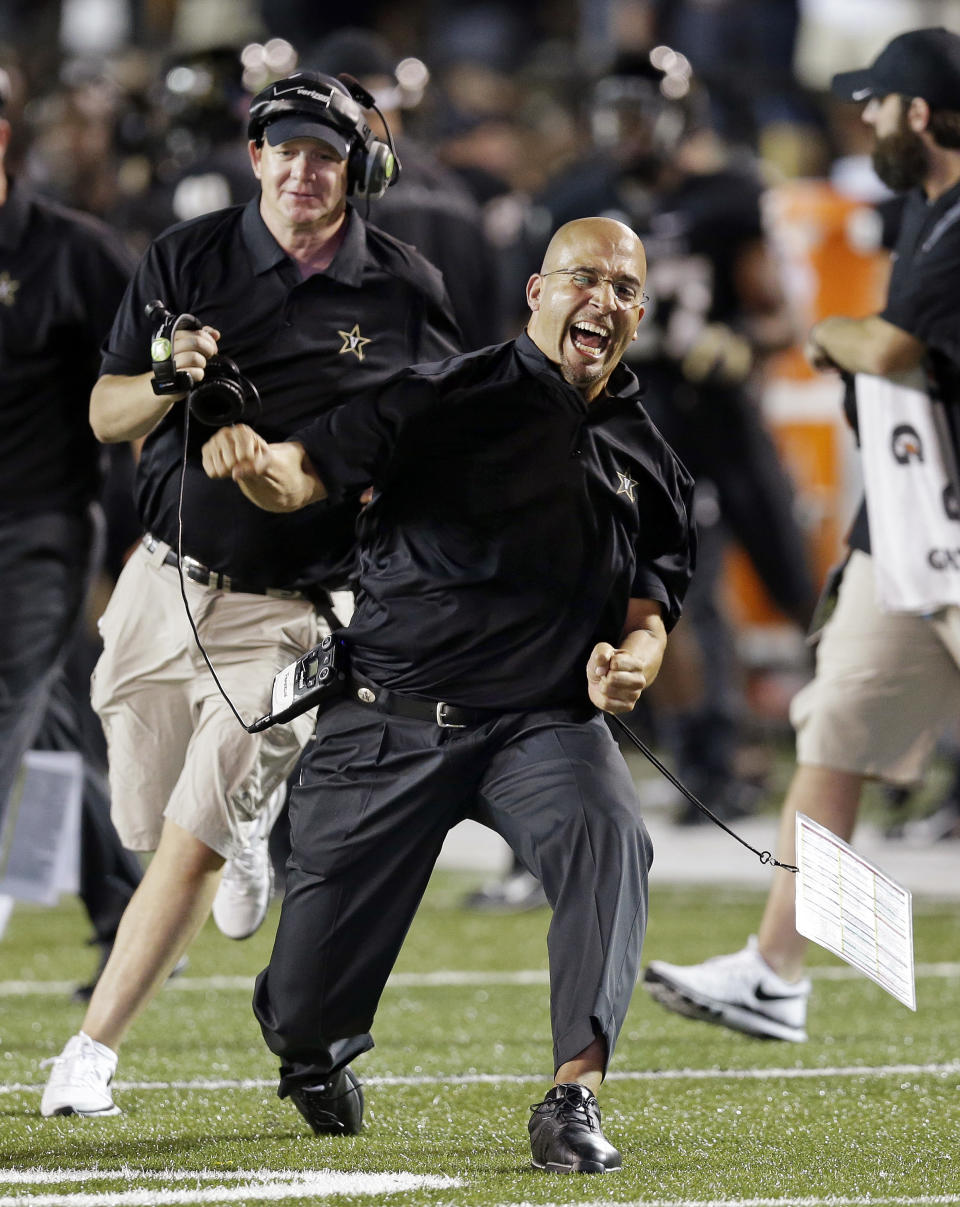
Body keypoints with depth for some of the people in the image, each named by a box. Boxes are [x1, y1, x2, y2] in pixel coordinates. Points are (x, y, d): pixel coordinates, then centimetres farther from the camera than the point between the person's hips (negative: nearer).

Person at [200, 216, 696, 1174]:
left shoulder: (646, 459, 11)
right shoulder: (445, 400, -1)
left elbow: (650, 612, 15)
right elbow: (309, 473, -8)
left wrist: (633, 663, -9)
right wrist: (256, 465, -32)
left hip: (544, 724, 2)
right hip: (388, 724, -2)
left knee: (606, 829, -35)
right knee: (303, 1011, -2)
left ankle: (574, 1103, -36)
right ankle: (316, 1051, 39)